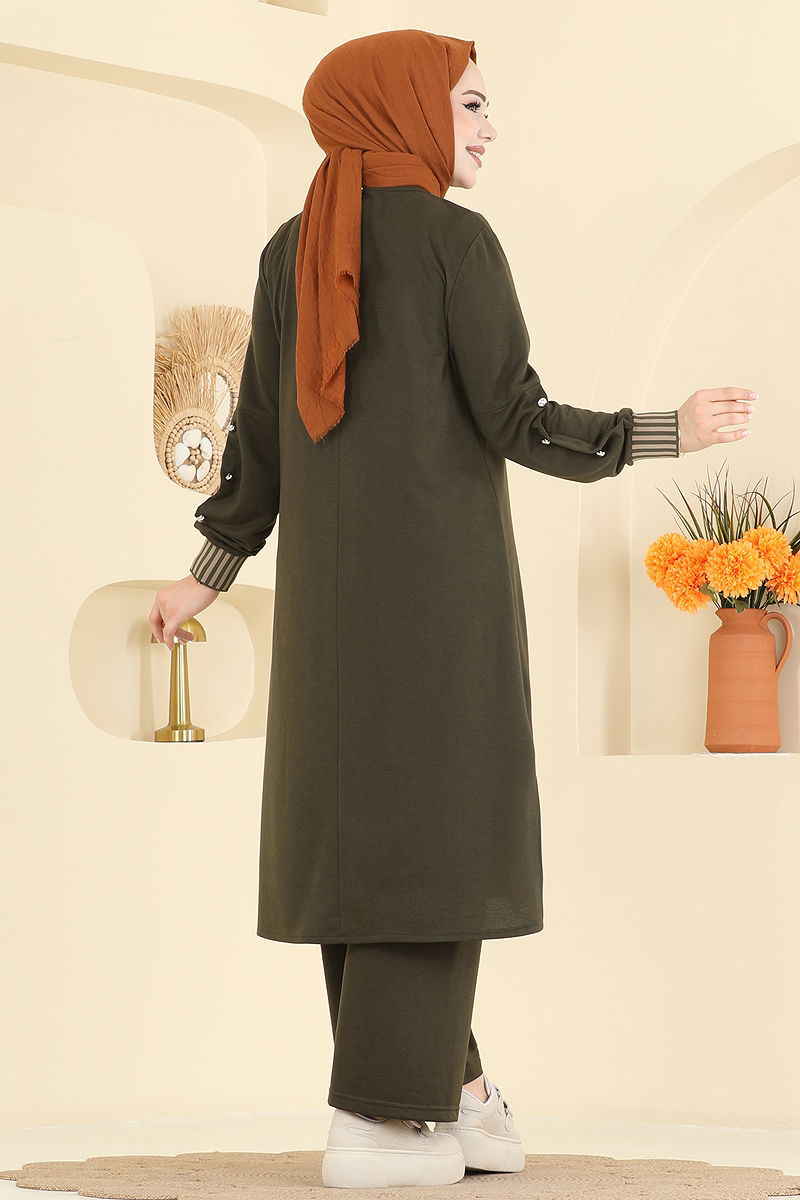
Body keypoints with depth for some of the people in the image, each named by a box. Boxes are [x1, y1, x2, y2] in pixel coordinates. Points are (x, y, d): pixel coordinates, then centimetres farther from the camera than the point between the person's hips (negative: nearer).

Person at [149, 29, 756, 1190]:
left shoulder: (291, 251, 9)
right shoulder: (457, 238, -7)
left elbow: (261, 430, 8)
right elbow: (517, 421, -11)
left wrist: (206, 575, 19)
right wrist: (667, 431, 0)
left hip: (330, 574, 6)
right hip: (442, 566, -5)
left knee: (359, 817, 10)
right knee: (436, 821, -3)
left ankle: (446, 1081, 12)